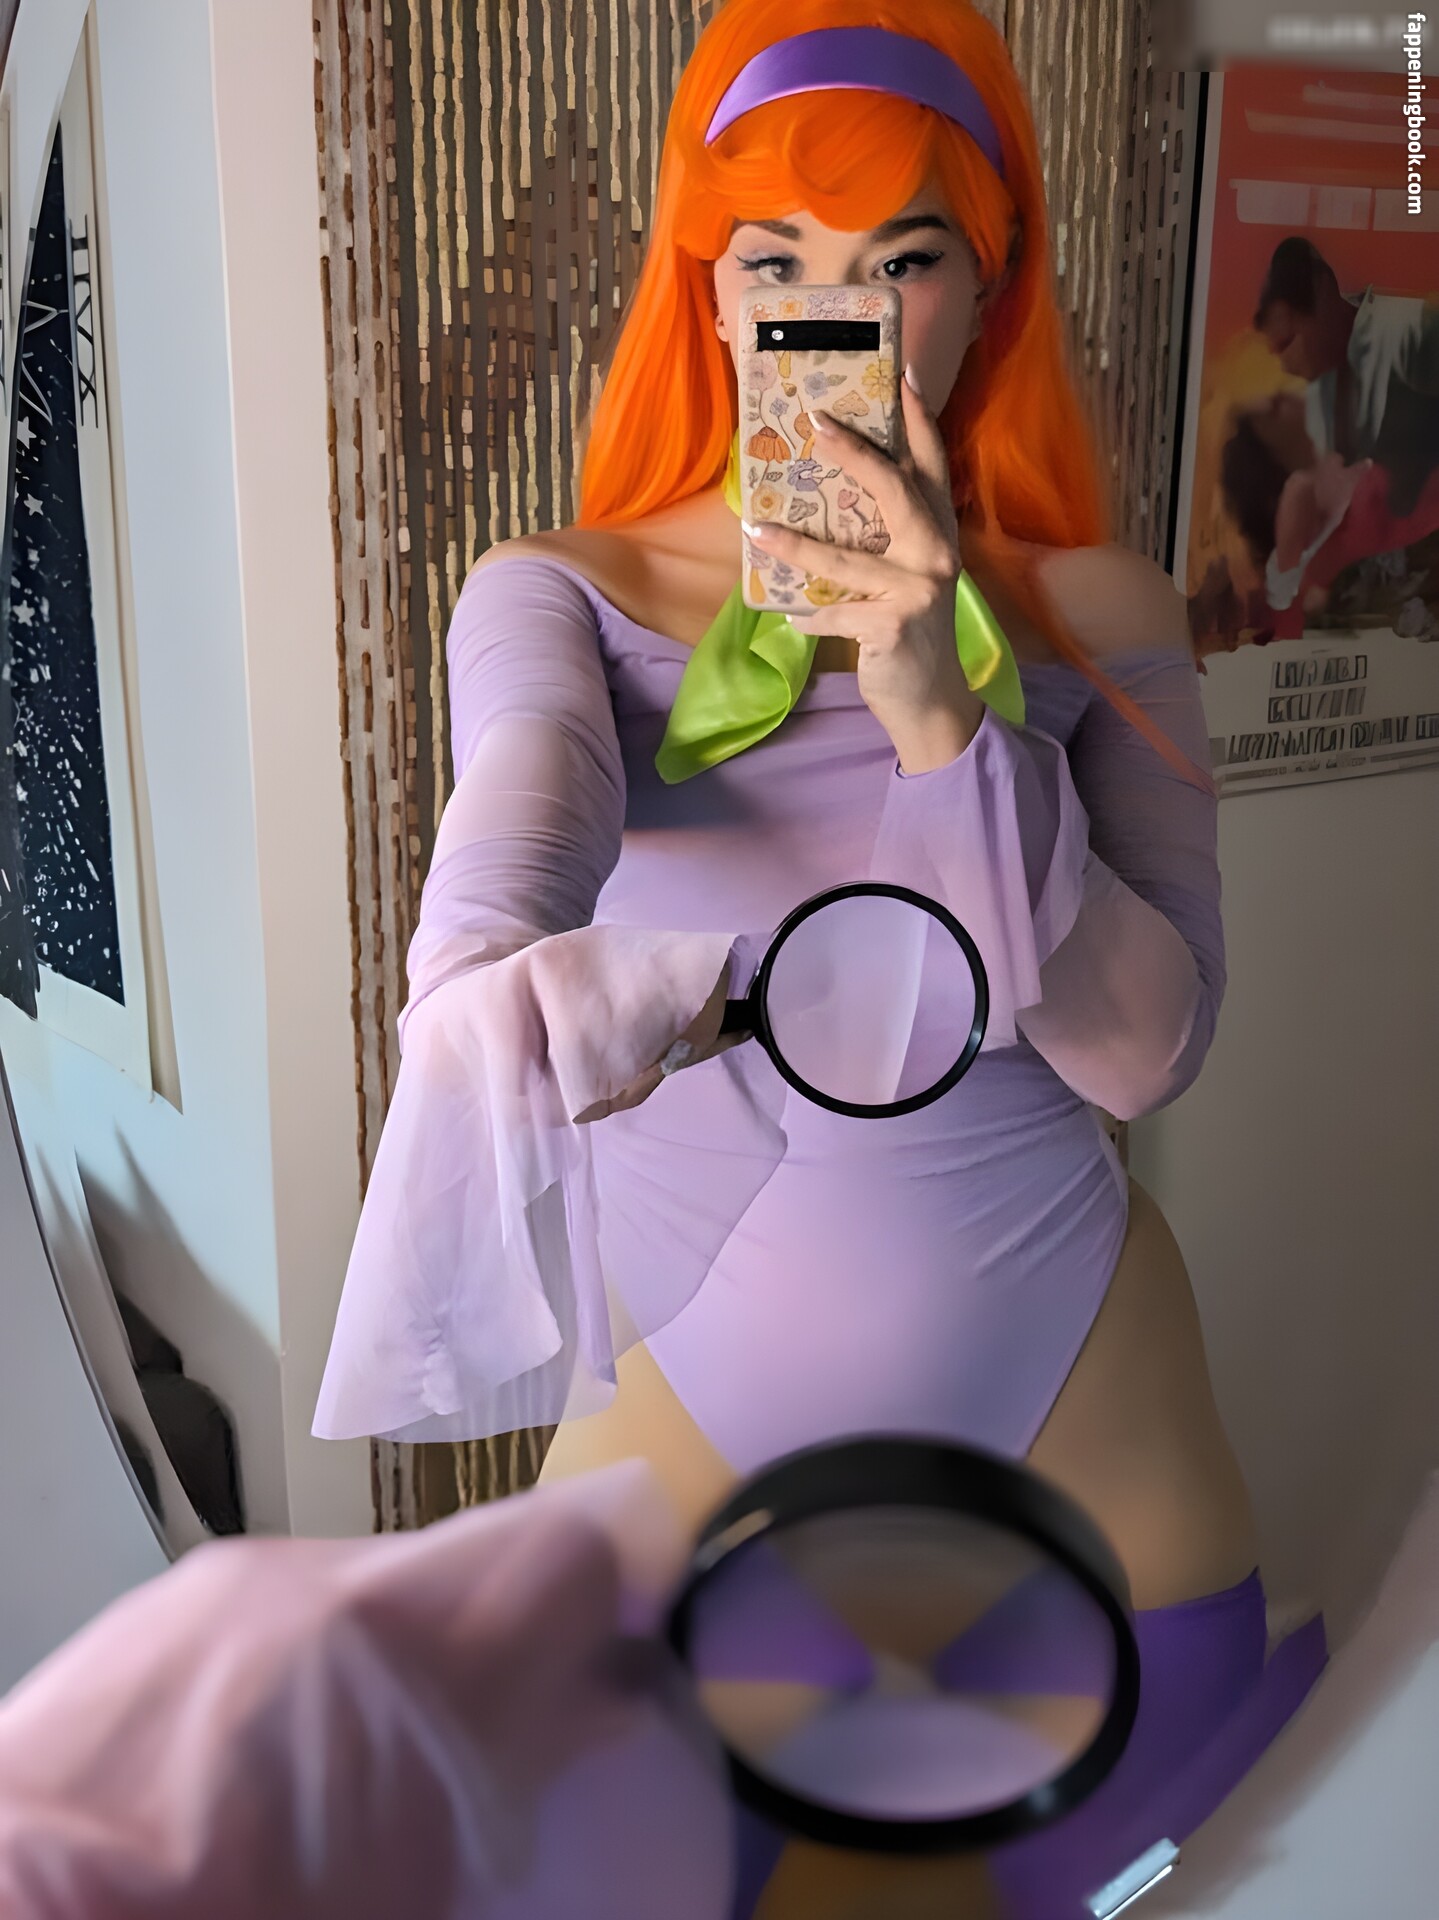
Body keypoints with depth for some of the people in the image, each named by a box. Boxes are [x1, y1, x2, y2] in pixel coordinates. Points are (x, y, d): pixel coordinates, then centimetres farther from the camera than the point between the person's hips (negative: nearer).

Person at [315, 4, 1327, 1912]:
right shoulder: (560, 592, -6)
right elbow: (523, 787, -30)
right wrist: (496, 959, -53)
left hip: (1074, 1422, 2)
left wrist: (939, 712, -29)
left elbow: (1146, 1048, -15)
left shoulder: (1102, 614, -4)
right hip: (690, 1415, -1)